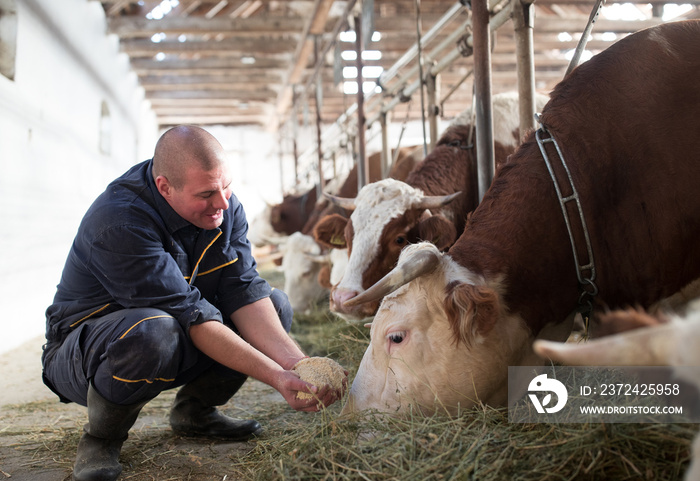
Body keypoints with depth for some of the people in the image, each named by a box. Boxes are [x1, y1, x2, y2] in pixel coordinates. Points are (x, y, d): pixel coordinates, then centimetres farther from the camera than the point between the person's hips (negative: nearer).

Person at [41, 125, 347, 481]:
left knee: (276, 305, -7)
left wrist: (295, 361, -31)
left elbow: (243, 290, -15)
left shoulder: (225, 206, -9)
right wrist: (275, 376, -36)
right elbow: (191, 316, -34)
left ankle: (193, 410, 9)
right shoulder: (119, 223, -31)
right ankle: (102, 435, -9)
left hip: (177, 353, 7)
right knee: (153, 331, -40)